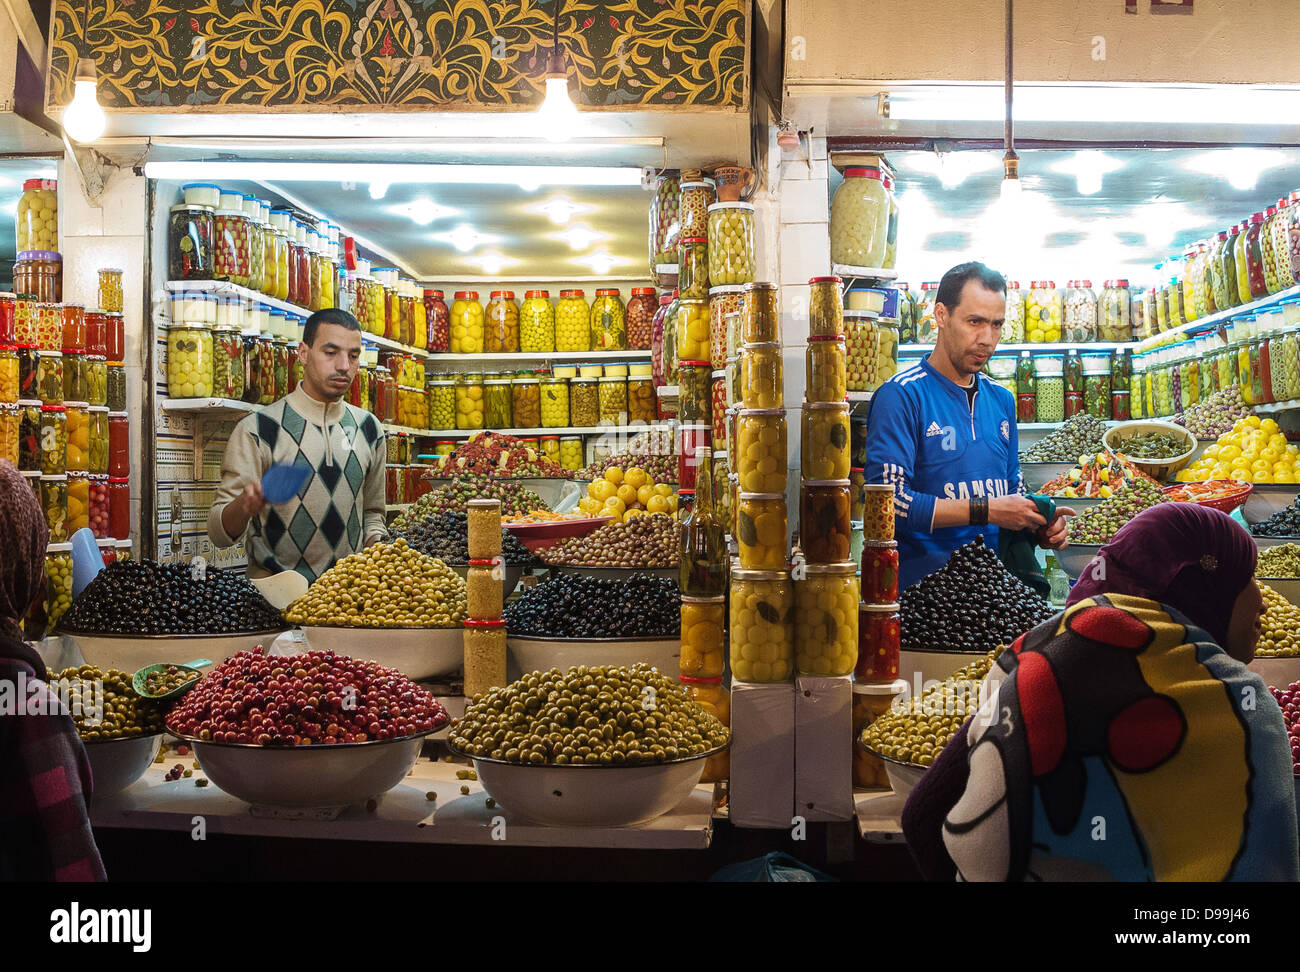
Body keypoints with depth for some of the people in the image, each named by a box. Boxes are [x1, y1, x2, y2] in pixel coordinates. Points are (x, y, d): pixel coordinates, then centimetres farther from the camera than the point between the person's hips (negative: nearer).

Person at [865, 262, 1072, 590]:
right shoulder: (901, 396, -7)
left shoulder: (1001, 400, 18)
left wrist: (1038, 525, 4)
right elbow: (886, 499, -16)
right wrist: (985, 510, -15)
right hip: (923, 584, -6)